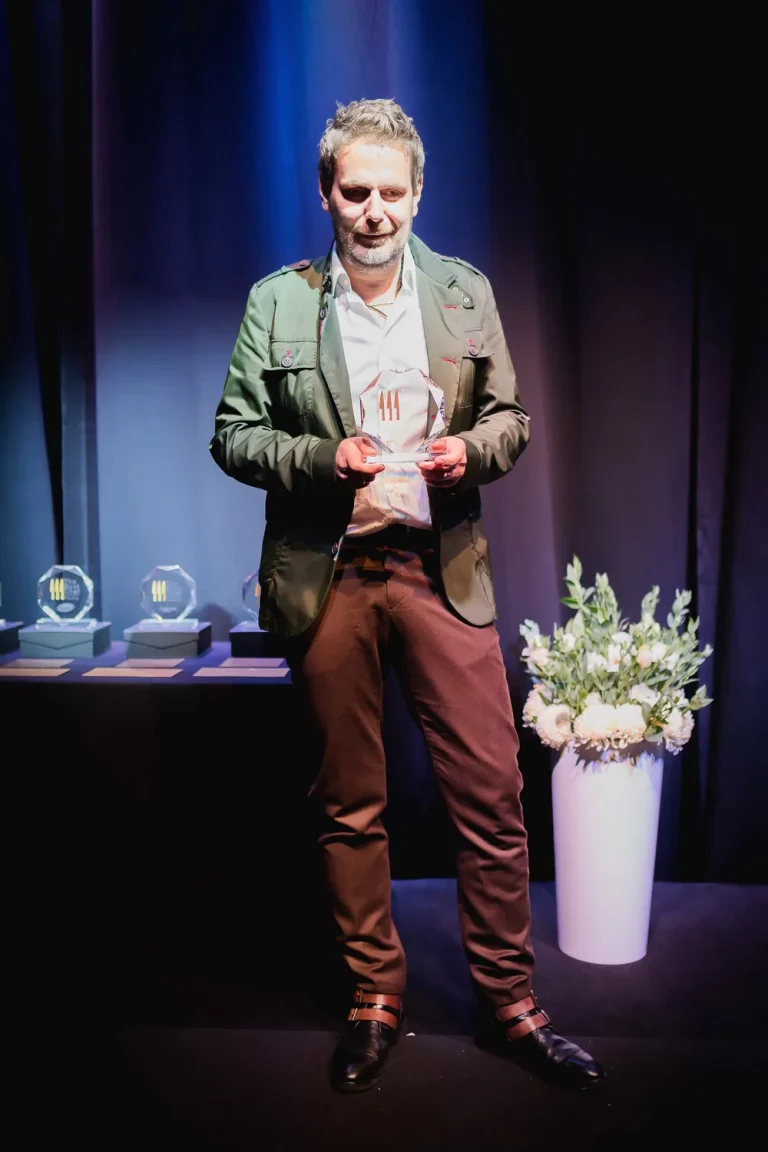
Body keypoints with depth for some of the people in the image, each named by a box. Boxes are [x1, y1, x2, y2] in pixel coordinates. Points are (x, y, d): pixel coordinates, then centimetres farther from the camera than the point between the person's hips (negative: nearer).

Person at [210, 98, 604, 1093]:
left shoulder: (467, 293, 9)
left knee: (493, 794, 1)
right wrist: (325, 459, -14)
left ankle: (508, 1004, 19)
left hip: (442, 571, 1)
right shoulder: (277, 303, 4)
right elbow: (232, 436, 3)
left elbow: (511, 417, 13)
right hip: (328, 575, -1)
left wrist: (469, 449, -10)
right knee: (350, 805, 8)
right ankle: (375, 1002, 26)